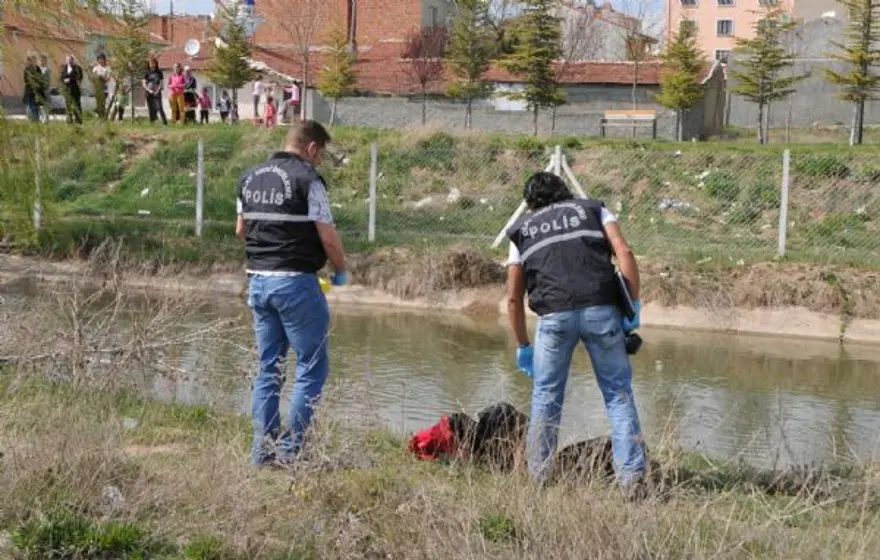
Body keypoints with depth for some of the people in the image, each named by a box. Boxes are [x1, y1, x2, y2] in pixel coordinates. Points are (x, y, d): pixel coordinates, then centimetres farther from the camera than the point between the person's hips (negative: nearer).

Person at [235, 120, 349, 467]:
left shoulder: (250, 178, 11)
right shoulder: (307, 179, -11)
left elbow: (241, 230, 19)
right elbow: (328, 237, -11)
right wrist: (341, 272, 5)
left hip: (258, 279, 7)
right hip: (295, 282, -7)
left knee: (268, 368, 13)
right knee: (312, 368, 1)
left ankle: (263, 451, 13)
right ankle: (289, 450, -2)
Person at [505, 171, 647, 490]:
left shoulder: (522, 230, 24)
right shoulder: (594, 210, 22)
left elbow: (513, 298, 20)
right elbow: (625, 254, 5)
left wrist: (523, 347, 29)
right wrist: (634, 307, 9)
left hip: (554, 316, 0)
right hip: (601, 310, 0)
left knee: (546, 399, 15)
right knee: (619, 394, 9)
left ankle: (538, 478, 18)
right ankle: (632, 476, 3)